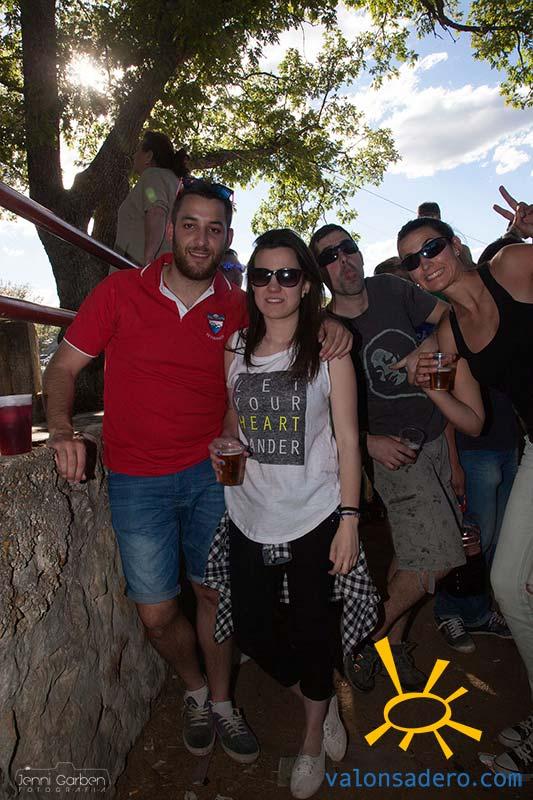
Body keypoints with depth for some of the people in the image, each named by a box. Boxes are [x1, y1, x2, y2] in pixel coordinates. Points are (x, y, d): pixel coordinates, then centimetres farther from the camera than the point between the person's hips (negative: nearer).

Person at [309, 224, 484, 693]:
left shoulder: (391, 290, 1)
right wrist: (369, 442, -20)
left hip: (438, 438, 5)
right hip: (395, 450, -5)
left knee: (413, 551, 12)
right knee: (436, 559, -10)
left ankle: (393, 638, 30)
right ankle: (369, 637, 10)